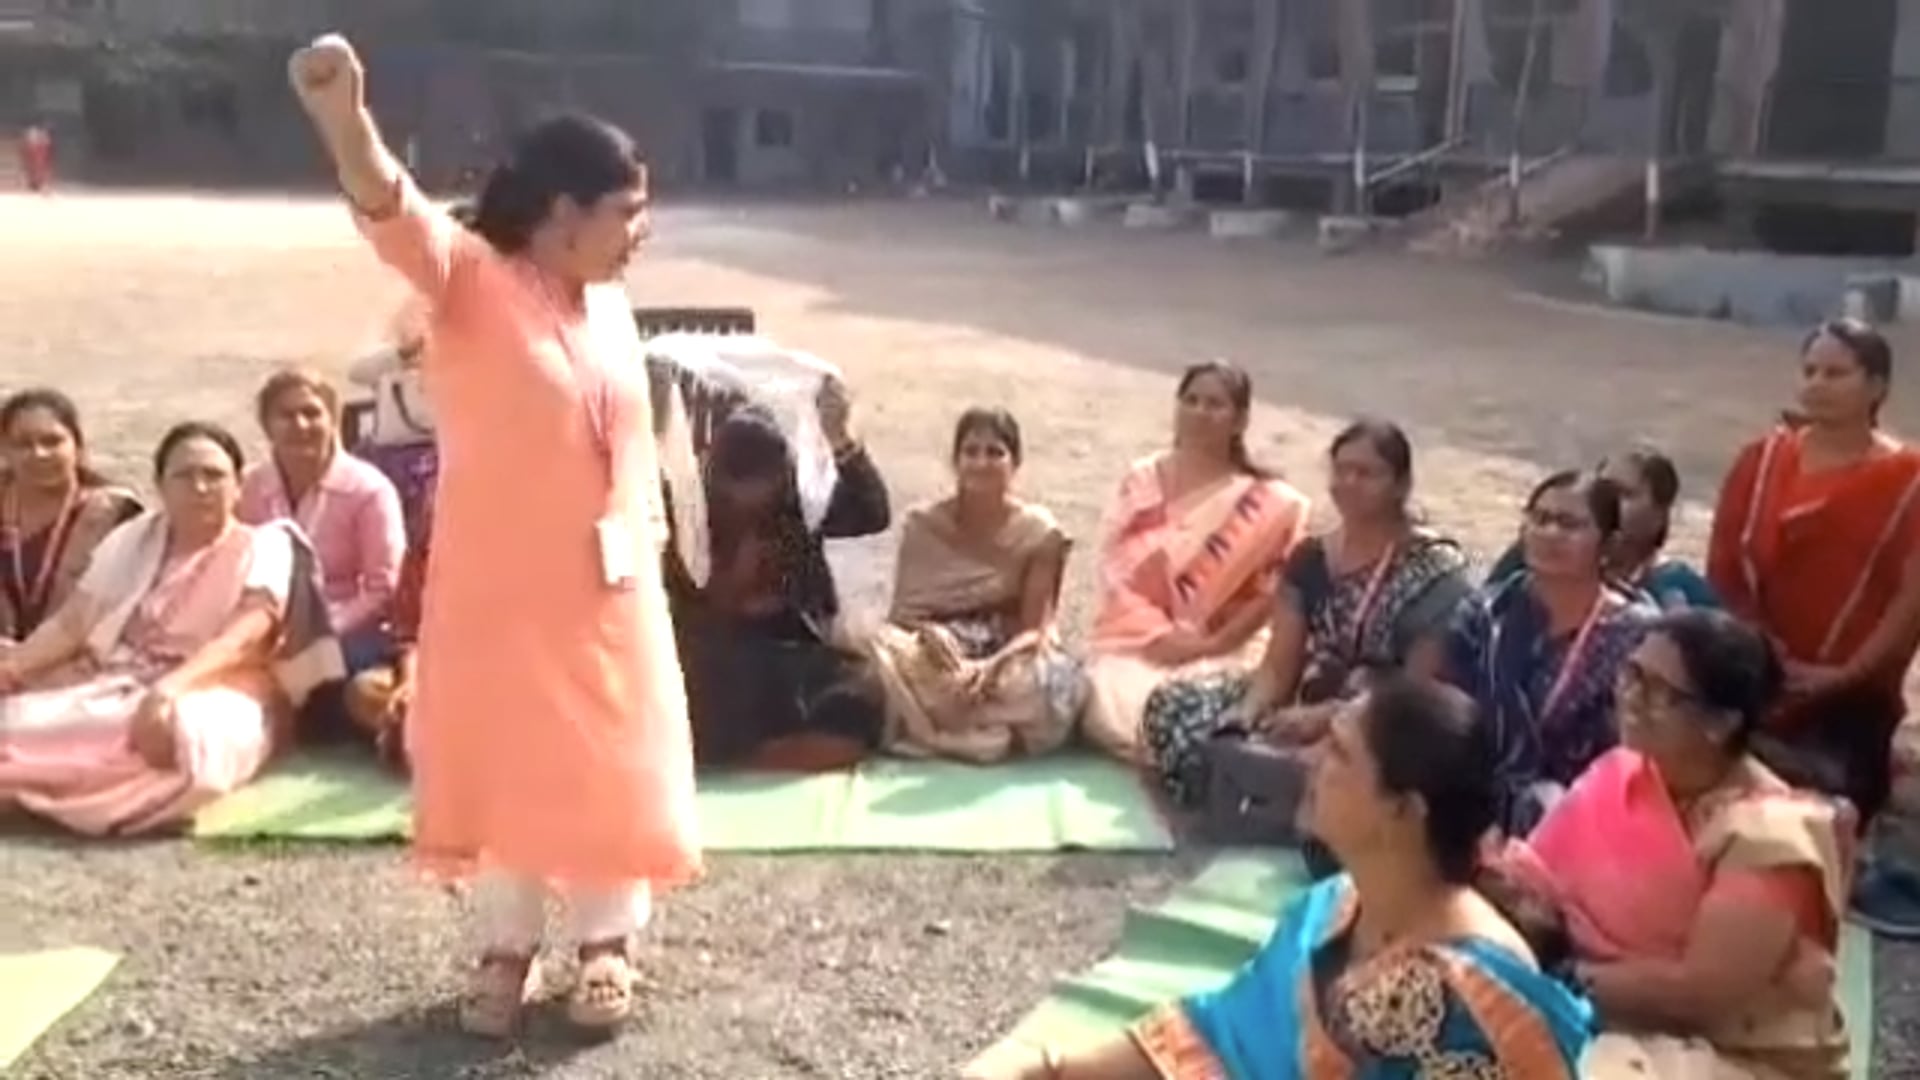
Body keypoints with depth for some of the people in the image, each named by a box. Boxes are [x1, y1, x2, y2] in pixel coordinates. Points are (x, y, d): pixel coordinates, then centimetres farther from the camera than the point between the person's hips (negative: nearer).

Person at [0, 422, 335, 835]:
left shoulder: (265, 546, -2)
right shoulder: (132, 539, 15)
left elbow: (246, 636, -18)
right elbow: (71, 622, 10)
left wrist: (170, 688, -35)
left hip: (215, 692, -3)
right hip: (119, 683, 3)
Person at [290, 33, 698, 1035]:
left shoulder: (610, 301, 3)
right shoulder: (472, 278, -14)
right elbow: (393, 212, -35)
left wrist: (650, 544, 15)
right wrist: (342, 116, -54)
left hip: (609, 590, 5)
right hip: (498, 587, -4)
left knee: (612, 765, 11)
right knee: (504, 762, 10)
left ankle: (606, 942, 29)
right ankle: (506, 945, 30)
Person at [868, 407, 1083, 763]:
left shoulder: (1039, 532, -3)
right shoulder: (921, 525, 1)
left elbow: (1034, 629, -10)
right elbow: (901, 614, -3)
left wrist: (991, 667, -31)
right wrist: (930, 639, -27)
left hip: (1008, 659, 0)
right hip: (936, 657, 1)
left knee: (1052, 682, -36)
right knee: (887, 651, -32)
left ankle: (928, 728, -20)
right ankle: (992, 735, -24)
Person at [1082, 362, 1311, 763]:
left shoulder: (1267, 504, 1)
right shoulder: (1141, 481, 7)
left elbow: (1270, 591, -2)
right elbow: (1115, 568, 0)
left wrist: (1213, 644, -14)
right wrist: (1158, 635, -13)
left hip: (1222, 652, -1)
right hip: (1138, 642, 2)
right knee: (1116, 712, -27)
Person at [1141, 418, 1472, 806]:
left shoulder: (1435, 572, -8)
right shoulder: (1311, 558, 9)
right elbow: (1279, 666, 4)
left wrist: (1322, 718, -25)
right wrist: (1248, 711, -19)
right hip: (1308, 711, 6)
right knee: (1172, 702, -16)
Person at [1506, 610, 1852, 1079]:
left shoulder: (1767, 835, -18)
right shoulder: (1615, 777, 1)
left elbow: (1699, 990, -23)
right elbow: (1533, 888, -2)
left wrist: (1576, 978, -18)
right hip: (1617, 1027, 6)